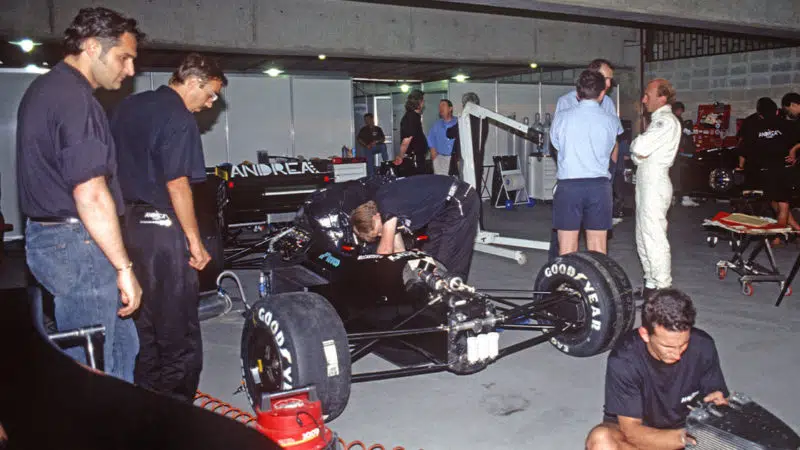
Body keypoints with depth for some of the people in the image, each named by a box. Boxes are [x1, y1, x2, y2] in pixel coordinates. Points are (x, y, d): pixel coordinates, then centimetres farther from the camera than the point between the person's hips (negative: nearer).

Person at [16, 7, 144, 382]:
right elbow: (90, 196, -24)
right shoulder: (75, 99, -18)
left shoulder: (43, 89, 16)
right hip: (78, 243, -10)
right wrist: (124, 267, -19)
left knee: (122, 346, 18)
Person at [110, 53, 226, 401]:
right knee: (178, 327, 1)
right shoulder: (179, 118, -13)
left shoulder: (127, 107, 13)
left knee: (142, 320, 17)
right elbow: (177, 185, -18)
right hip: (164, 227, -9)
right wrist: (195, 241, -14)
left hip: (128, 220, 9)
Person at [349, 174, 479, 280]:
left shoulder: (387, 205, -23)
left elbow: (385, 251, -17)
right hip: (443, 208, 10)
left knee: (450, 266, -11)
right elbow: (398, 250, 10)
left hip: (461, 202, -10)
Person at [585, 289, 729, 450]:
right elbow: (632, 431, -25)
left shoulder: (703, 346, -19)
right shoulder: (624, 359, -28)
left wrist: (719, 407, -30)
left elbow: (721, 401, -6)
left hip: (683, 428, 3)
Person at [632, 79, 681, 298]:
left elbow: (640, 148, -22)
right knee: (643, 237, 16)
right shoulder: (658, 120, 19)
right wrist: (637, 153, -4)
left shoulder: (667, 121, -12)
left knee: (654, 238, -10)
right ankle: (650, 283, 25)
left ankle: (663, 290, -5)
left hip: (655, 184, -11)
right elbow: (639, 154, 17)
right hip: (646, 183, 11)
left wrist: (635, 143, -1)